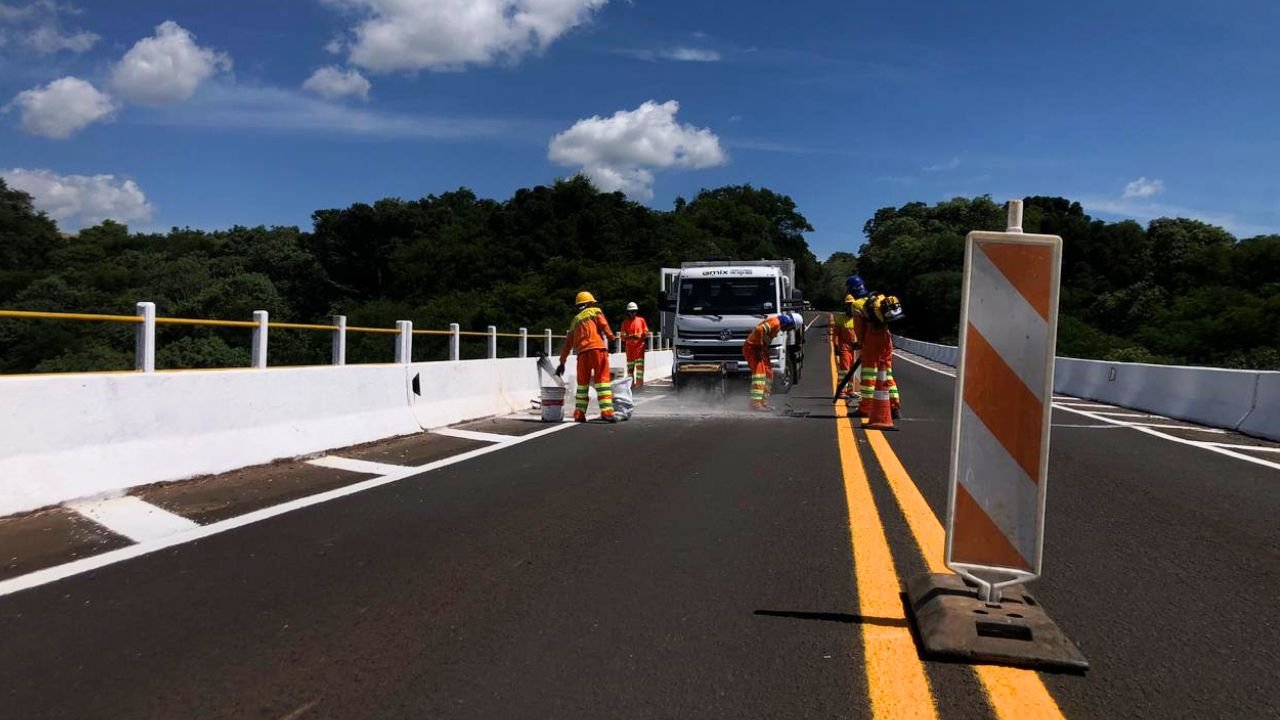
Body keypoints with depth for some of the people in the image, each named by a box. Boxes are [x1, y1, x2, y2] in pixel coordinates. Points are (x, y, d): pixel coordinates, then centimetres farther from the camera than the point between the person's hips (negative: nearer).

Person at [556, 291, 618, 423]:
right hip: (597, 349, -4)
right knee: (602, 380, -5)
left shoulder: (575, 320, 27)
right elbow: (604, 325, -6)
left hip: (582, 353, 4)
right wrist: (611, 337, 3)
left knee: (582, 383, 13)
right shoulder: (595, 311, 14)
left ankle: (579, 414, 11)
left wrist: (562, 362, 30)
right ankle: (606, 411, -14)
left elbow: (568, 343, 27)